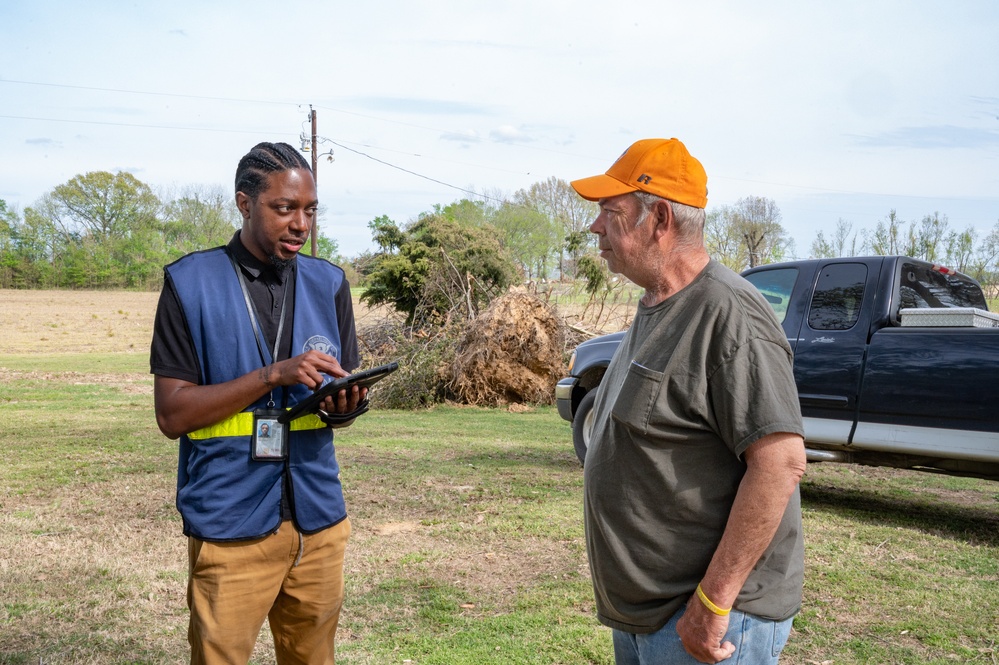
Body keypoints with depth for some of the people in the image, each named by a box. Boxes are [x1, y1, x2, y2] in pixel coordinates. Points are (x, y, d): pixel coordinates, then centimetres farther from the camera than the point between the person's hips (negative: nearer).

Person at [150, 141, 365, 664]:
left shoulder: (328, 283, 7)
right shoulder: (189, 283, -5)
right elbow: (172, 414, -8)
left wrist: (344, 406, -13)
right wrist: (274, 374, -19)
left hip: (318, 518, 4)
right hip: (230, 524, -3)